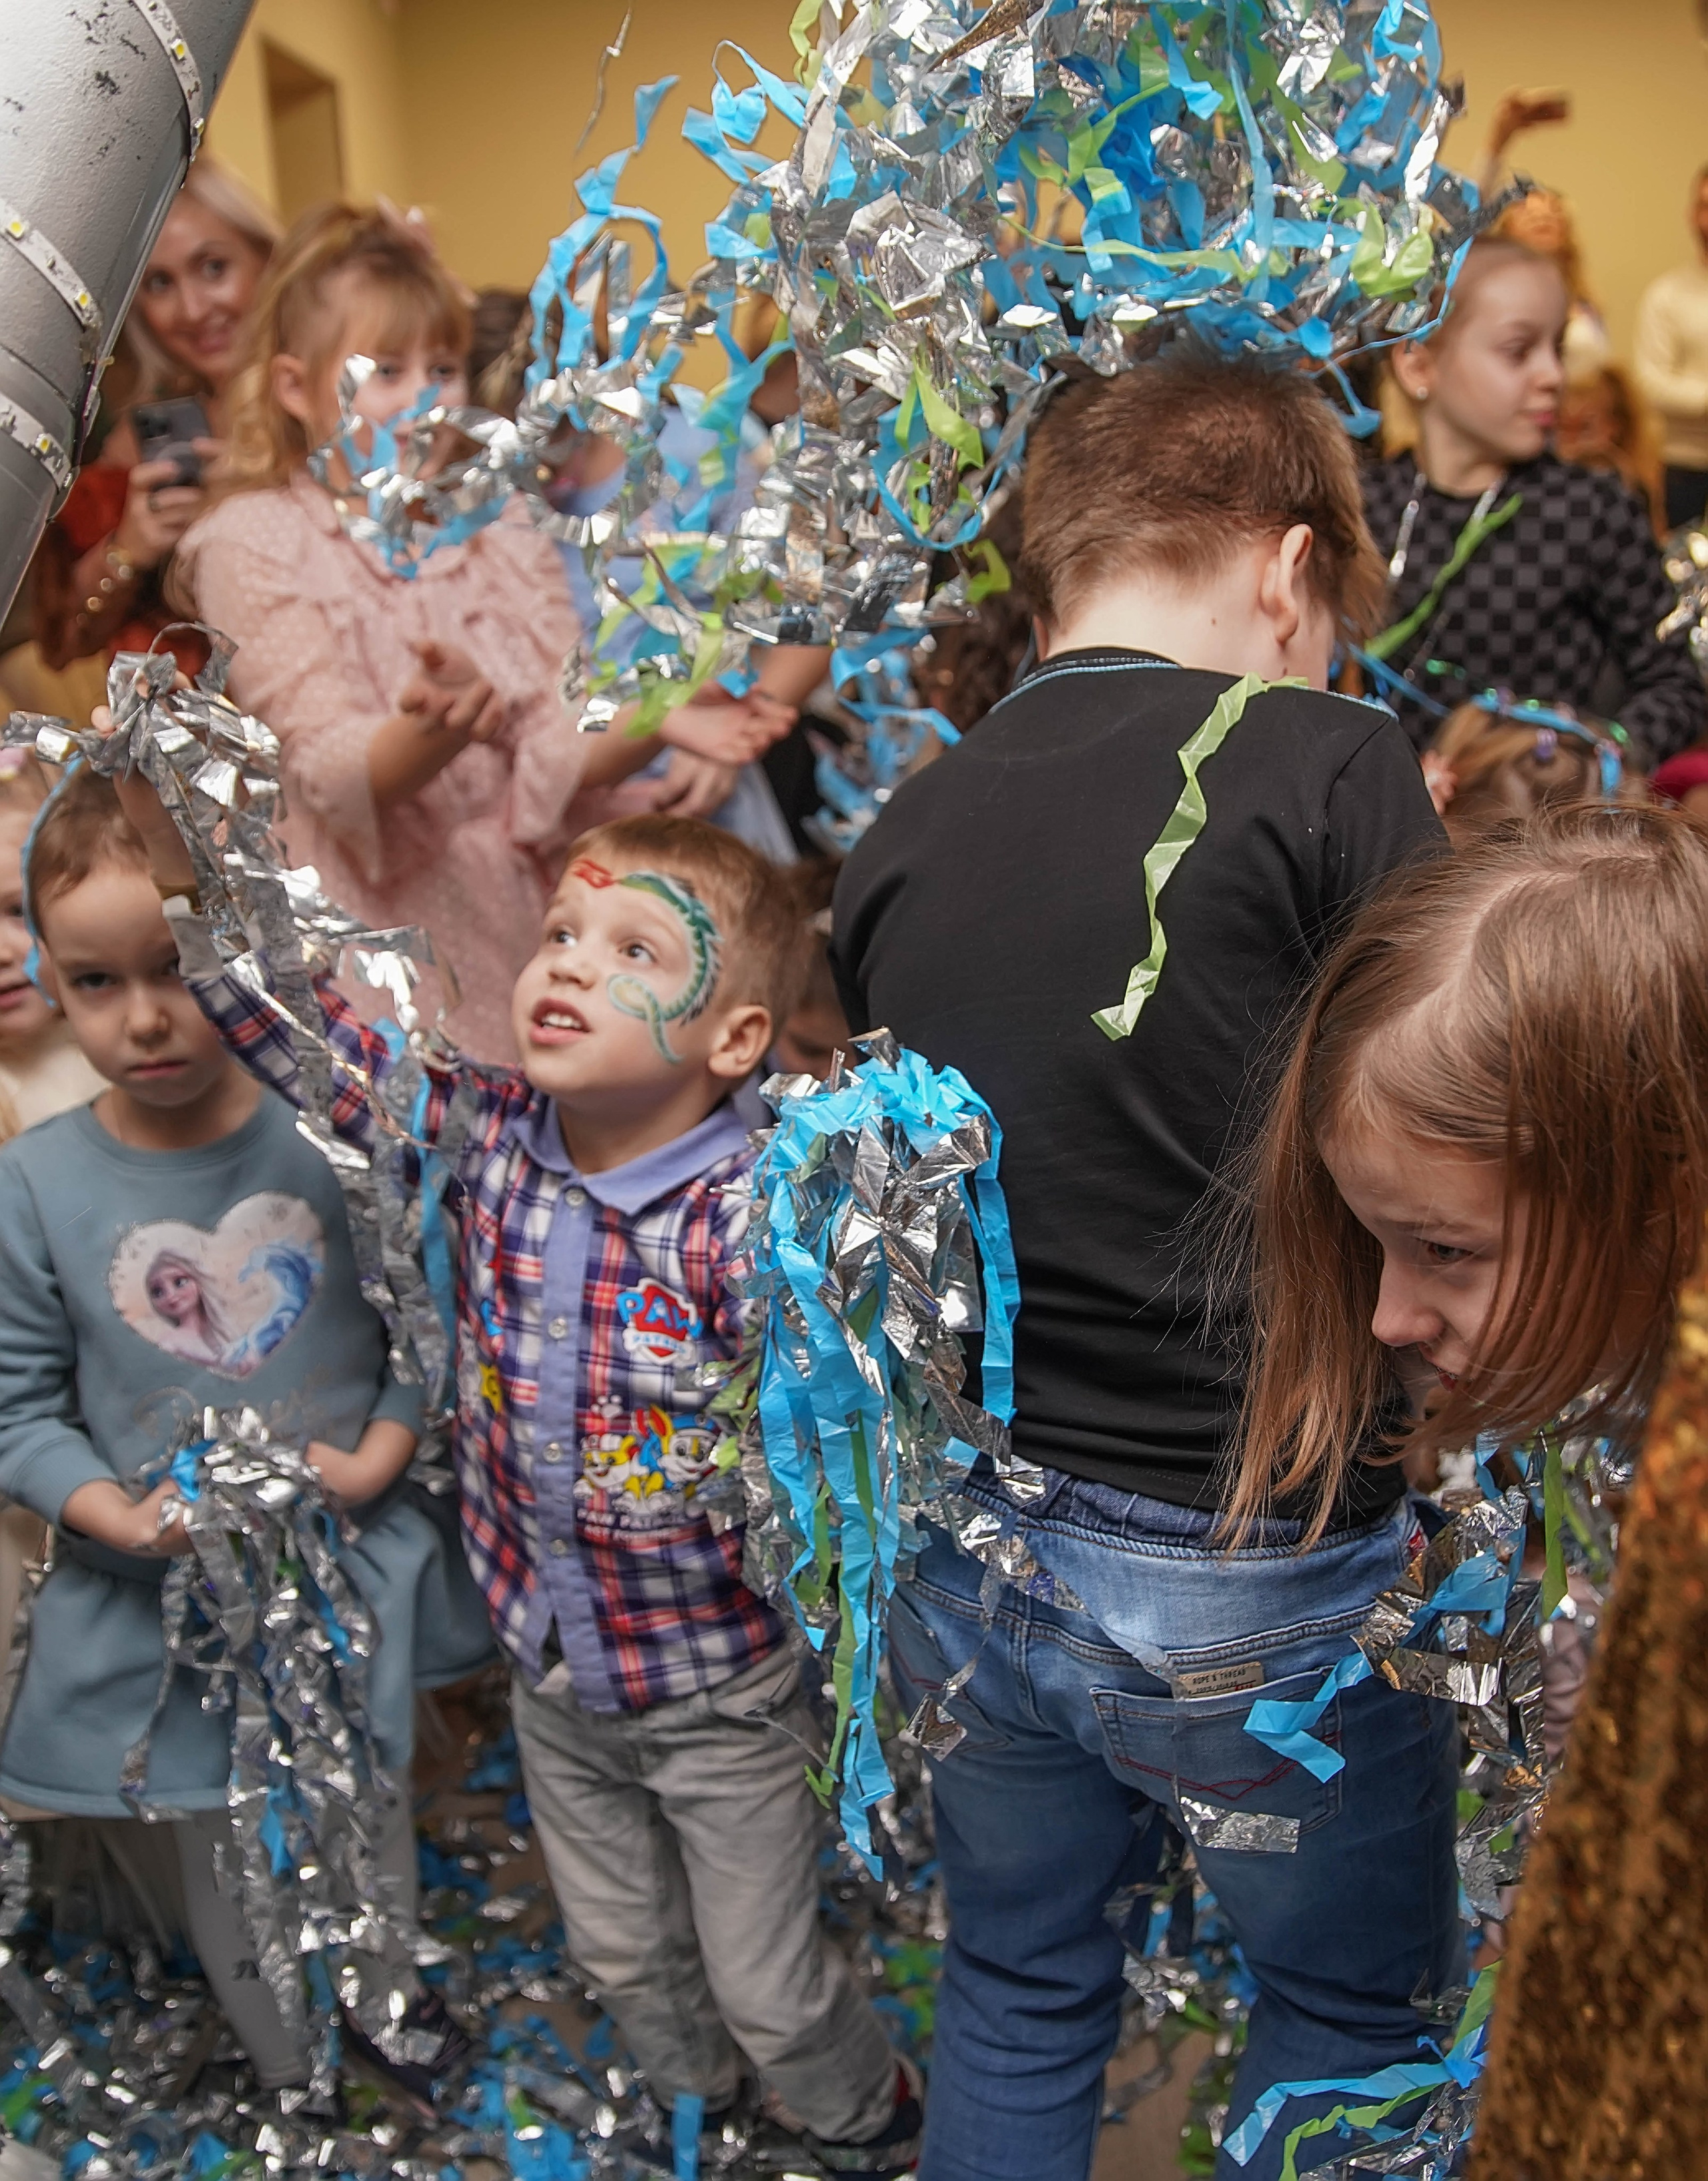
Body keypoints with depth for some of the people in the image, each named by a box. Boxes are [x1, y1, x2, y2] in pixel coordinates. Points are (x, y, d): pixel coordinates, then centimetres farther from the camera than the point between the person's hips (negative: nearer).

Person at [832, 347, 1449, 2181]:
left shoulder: (903, 829, 1)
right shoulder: (1325, 768, -14)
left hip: (967, 1547, 5)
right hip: (1259, 1573, -4)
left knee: (1016, 1989, 26)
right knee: (1350, 2011, 22)